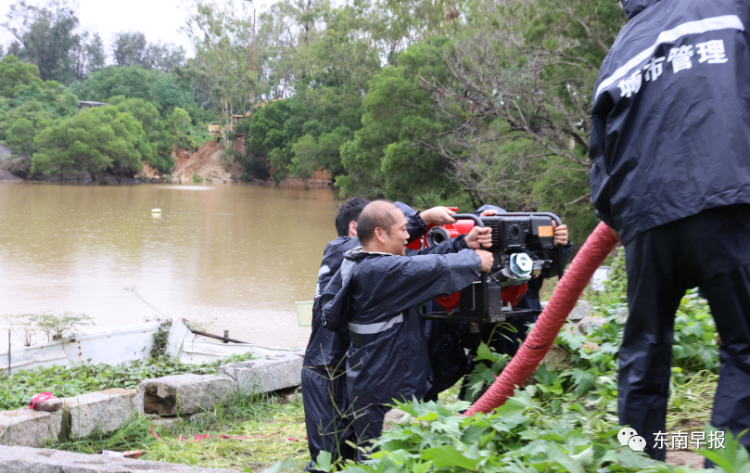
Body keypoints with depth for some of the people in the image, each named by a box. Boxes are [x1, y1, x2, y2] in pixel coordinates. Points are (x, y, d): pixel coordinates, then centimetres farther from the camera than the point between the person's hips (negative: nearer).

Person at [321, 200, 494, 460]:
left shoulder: (361, 265, 8)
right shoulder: (380, 271, -24)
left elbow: (419, 259, 6)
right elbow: (434, 268, -22)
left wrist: (463, 244, -2)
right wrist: (476, 261, -5)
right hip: (384, 392, -10)